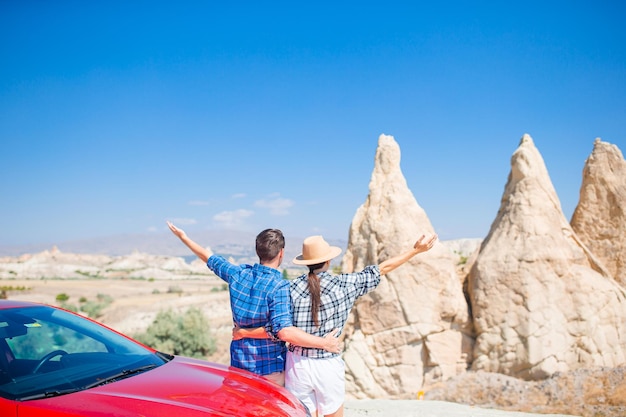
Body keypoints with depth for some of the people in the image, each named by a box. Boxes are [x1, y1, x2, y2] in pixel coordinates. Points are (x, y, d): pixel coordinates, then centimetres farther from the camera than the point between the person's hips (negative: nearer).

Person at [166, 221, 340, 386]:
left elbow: (210, 259, 13)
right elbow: (285, 332, -30)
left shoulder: (238, 274, -3)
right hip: (271, 367, -6)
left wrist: (183, 237, 28)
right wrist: (324, 343, -25)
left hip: (240, 362, 6)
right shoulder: (279, 287, -22)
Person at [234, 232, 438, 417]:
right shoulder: (344, 284, -8)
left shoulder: (292, 288, -8)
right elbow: (383, 268, 0)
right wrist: (415, 250, 10)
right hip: (328, 365, -1)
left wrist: (242, 333, 6)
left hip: (298, 364, 1)